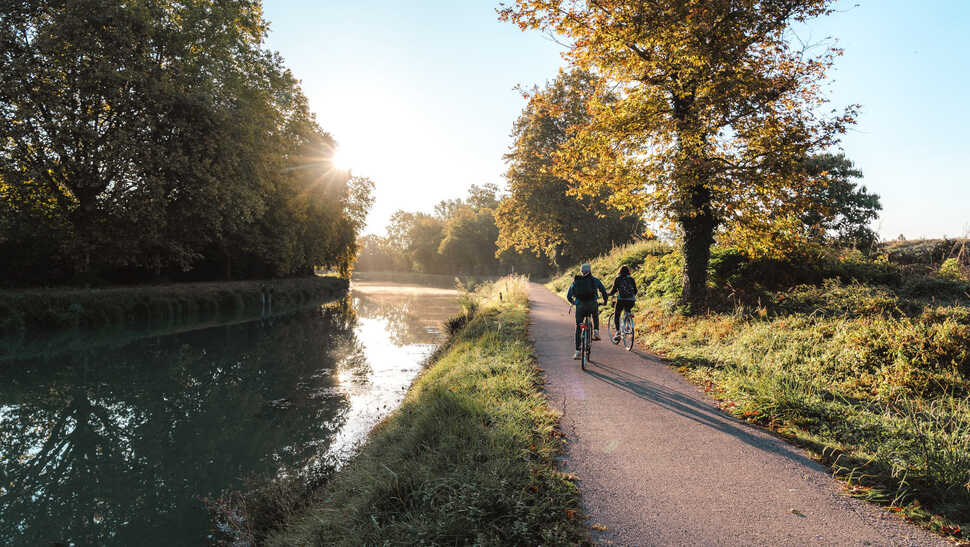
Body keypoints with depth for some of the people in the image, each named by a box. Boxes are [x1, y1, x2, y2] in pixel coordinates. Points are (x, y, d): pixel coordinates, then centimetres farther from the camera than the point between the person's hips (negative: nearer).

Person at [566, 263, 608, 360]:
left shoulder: (575, 281, 15)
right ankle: (596, 331, 11)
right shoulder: (595, 280, 11)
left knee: (578, 329, 10)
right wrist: (605, 301, 22)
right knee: (595, 316, 35)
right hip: (592, 305, -1)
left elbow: (568, 296, 17)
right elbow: (603, 290, 6)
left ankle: (577, 351, 6)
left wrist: (573, 302, 36)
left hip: (580, 306, 1)